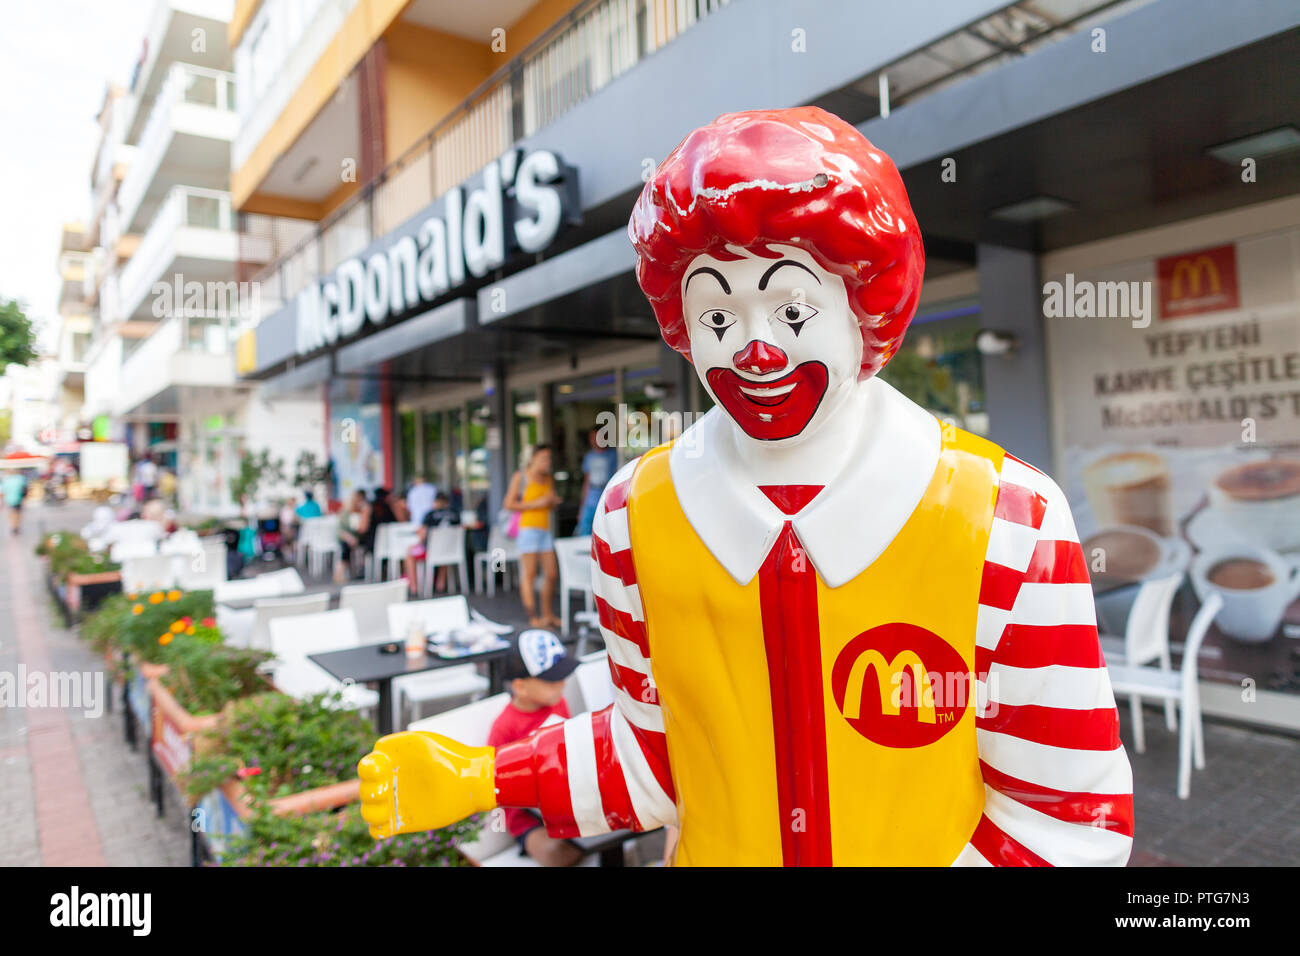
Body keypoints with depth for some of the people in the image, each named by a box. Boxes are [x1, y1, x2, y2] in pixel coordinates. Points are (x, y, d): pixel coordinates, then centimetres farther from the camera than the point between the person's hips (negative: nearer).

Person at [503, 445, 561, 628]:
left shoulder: (549, 479, 15)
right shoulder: (520, 477, -3)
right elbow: (509, 504, -7)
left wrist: (554, 500, 2)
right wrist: (536, 503, -13)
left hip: (545, 530, 7)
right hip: (527, 529, -7)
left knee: (552, 574, 7)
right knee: (530, 574, -7)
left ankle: (547, 614, 22)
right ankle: (534, 618, -4)